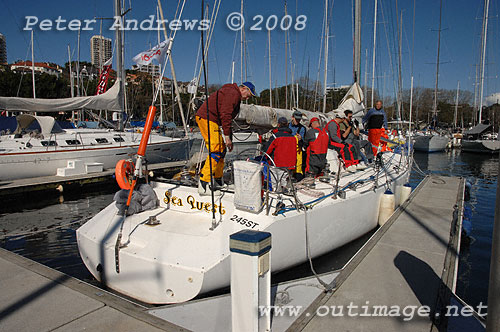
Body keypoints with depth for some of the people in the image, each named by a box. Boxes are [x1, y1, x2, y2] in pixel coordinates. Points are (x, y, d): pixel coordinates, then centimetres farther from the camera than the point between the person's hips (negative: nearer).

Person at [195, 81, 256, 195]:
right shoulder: (233, 93, -11)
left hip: (211, 120, 11)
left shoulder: (235, 96, 24)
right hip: (206, 118, -11)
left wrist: (229, 138, 21)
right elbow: (225, 115, -20)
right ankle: (204, 184, -22)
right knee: (216, 150, -18)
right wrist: (227, 136, -19)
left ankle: (217, 181, 18)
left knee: (221, 149, 13)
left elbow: (228, 116, 25)